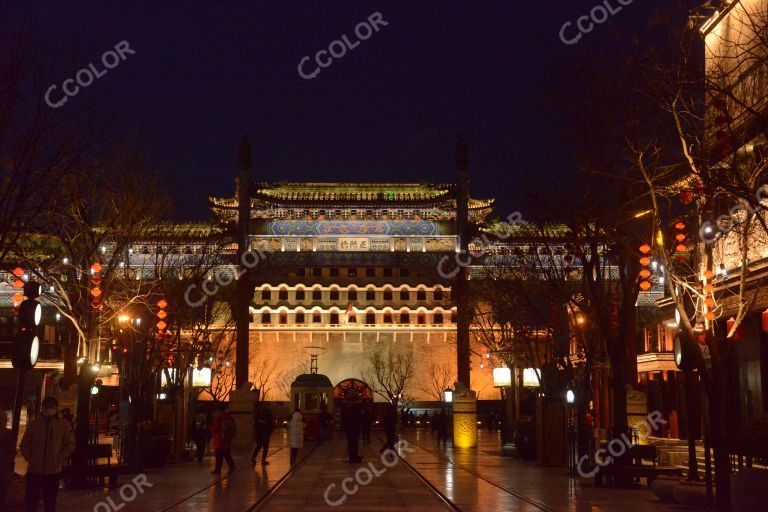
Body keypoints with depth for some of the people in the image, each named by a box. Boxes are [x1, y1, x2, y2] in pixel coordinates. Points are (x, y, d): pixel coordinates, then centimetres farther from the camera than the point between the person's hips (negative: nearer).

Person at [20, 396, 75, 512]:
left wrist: (60, 460, -5)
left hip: (53, 470, -1)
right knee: (31, 502, 4)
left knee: (50, 502, 8)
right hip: (34, 470, 1)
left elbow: (70, 444, 3)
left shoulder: (63, 424, 1)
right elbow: (24, 444, 11)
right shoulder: (34, 424, 4)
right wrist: (29, 458, 0)